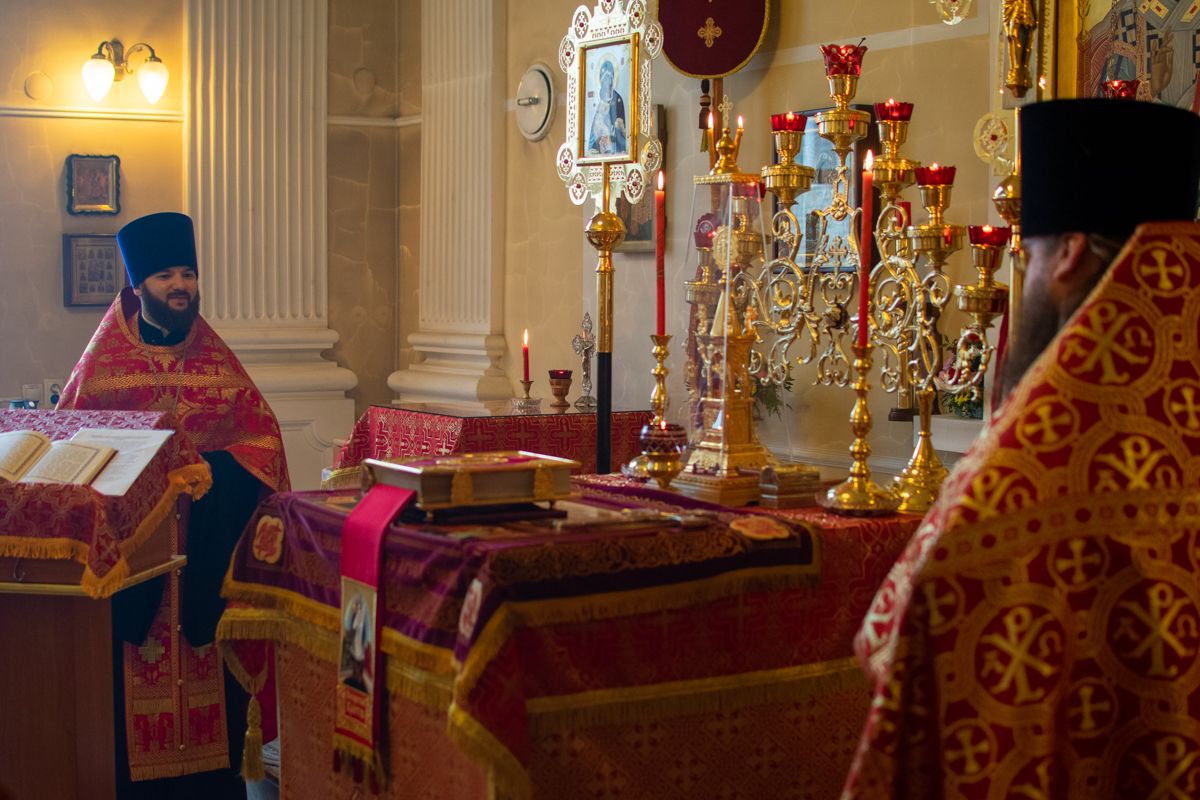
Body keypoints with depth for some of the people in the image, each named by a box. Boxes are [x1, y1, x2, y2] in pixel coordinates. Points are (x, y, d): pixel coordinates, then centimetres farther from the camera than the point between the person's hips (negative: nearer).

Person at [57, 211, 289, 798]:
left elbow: (262, 432, 8)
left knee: (210, 653, 0)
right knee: (135, 655, -5)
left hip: (210, 540, 2)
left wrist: (212, 464, -10)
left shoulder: (217, 358, 11)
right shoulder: (104, 359, 5)